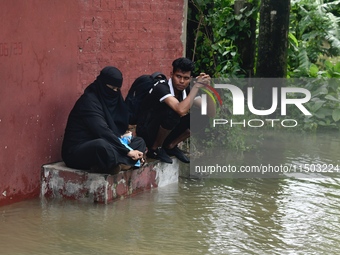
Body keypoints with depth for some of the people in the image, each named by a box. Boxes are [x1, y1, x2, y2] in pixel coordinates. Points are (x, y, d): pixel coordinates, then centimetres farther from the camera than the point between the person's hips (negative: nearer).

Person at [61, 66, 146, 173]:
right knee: (102, 145, -43)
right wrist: (127, 151, -27)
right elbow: (102, 131, -26)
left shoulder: (113, 99, 10)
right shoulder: (89, 100, -16)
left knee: (139, 141, 0)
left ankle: (119, 163, -26)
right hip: (77, 151, -10)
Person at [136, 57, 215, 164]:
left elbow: (210, 113, -10)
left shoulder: (187, 91, -5)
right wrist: (197, 85, -37)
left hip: (165, 132, 7)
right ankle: (155, 149, -11)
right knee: (173, 113, -34)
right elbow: (181, 110, -43)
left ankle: (170, 146, 5)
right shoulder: (161, 88, -26)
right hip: (147, 133, -7)